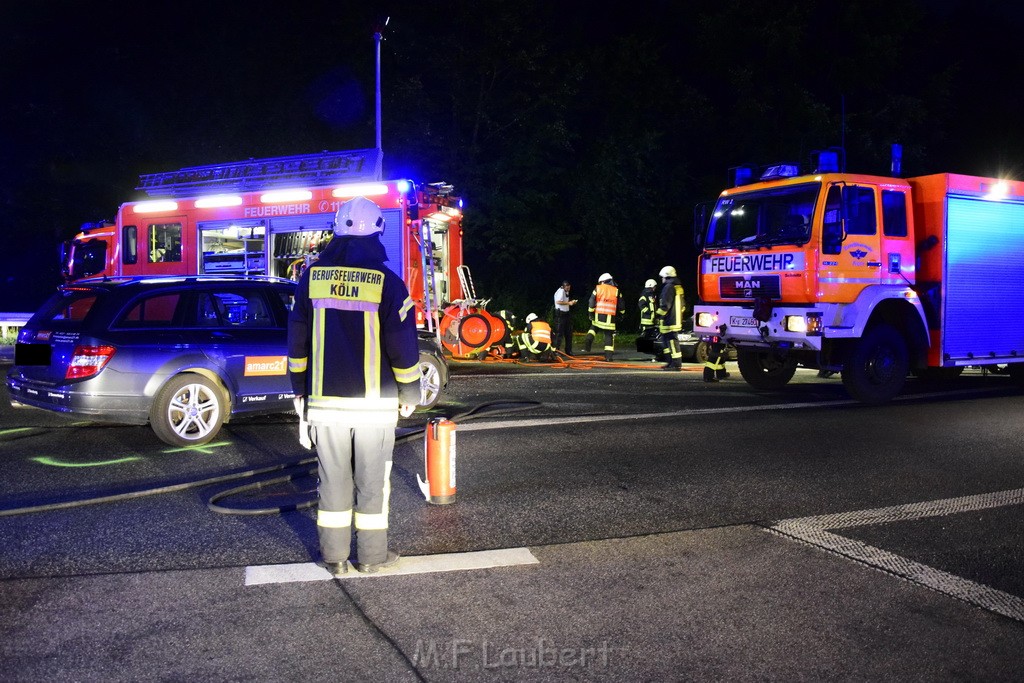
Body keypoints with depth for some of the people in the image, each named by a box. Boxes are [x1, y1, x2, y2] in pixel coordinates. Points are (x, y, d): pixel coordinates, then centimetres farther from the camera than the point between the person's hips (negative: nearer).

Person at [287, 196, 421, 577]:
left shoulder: (312, 278, 1)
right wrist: (410, 395, 5)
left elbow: (297, 342, 7)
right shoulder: (387, 284, -9)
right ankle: (372, 556, 19)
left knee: (333, 479, 12)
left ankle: (334, 556, 21)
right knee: (372, 481, 9)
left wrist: (299, 390, 17)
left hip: (325, 402, 3)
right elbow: (403, 348, -8)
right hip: (375, 404, -2)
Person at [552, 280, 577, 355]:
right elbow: (558, 301, -24)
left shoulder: (566, 292, 15)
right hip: (560, 313, -10)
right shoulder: (561, 291, -15)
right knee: (559, 333, -9)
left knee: (568, 333, 13)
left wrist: (571, 302, 6)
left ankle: (568, 351, 21)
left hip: (566, 313, 10)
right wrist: (569, 303, -19)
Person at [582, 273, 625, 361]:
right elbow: (620, 305, 11)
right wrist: (622, 313, 26)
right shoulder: (616, 291, 6)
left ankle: (589, 340, 0)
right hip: (610, 317, -1)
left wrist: (591, 313, 5)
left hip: (598, 315, 1)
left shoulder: (597, 288, 4)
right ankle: (608, 355, 0)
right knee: (609, 335, 4)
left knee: (593, 328, 26)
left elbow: (592, 302, 0)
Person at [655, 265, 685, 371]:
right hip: (676, 319, 10)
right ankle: (670, 362, 21)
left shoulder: (669, 287, -14)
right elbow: (682, 305, 23)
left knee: (672, 341, -8)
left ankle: (676, 364, -8)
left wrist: (658, 314, -11)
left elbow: (665, 305, -20)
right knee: (666, 340, 17)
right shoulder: (678, 287, 18)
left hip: (669, 321, -10)